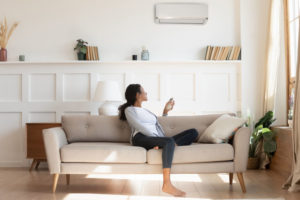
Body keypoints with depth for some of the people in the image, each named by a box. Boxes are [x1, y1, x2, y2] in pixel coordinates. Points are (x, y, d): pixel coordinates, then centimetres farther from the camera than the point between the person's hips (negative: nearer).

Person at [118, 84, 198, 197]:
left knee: (193, 132, -5)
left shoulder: (145, 111, 38)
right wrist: (157, 138, -14)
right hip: (141, 138, -7)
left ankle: (174, 145, -34)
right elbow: (140, 126, -3)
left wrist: (166, 111, 30)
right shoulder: (129, 110, 13)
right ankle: (167, 184, -49)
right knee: (169, 141, -38)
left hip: (156, 138, 8)